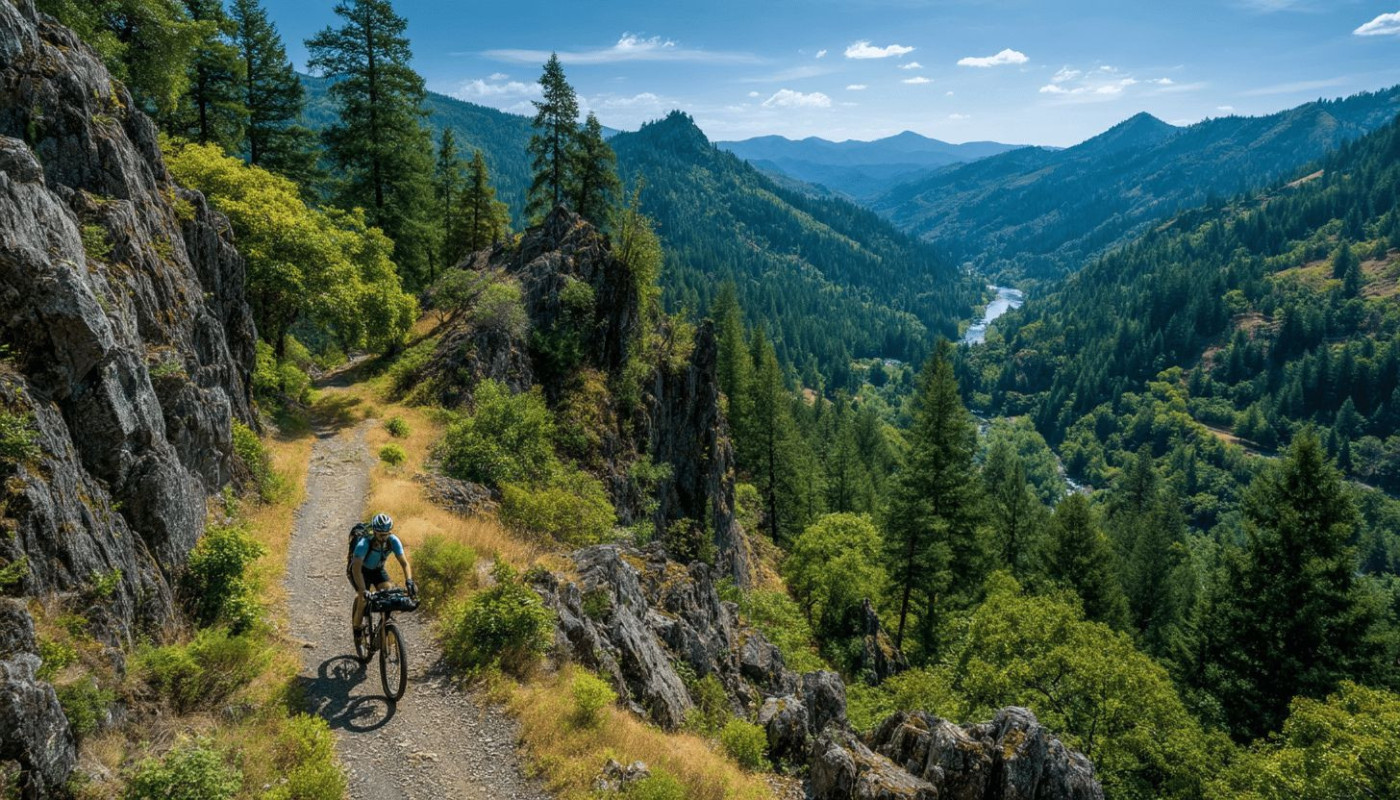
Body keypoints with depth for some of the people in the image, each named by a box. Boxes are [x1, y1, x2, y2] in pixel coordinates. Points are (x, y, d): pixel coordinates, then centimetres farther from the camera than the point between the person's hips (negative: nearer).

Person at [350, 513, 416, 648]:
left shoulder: (393, 541, -27)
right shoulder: (364, 543, -37)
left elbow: (404, 563, -25)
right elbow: (356, 568, -43)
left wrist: (409, 581, -42)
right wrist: (363, 591, -54)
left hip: (378, 569, 3)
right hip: (361, 570, -3)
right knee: (362, 598, -21)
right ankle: (357, 628, 2)